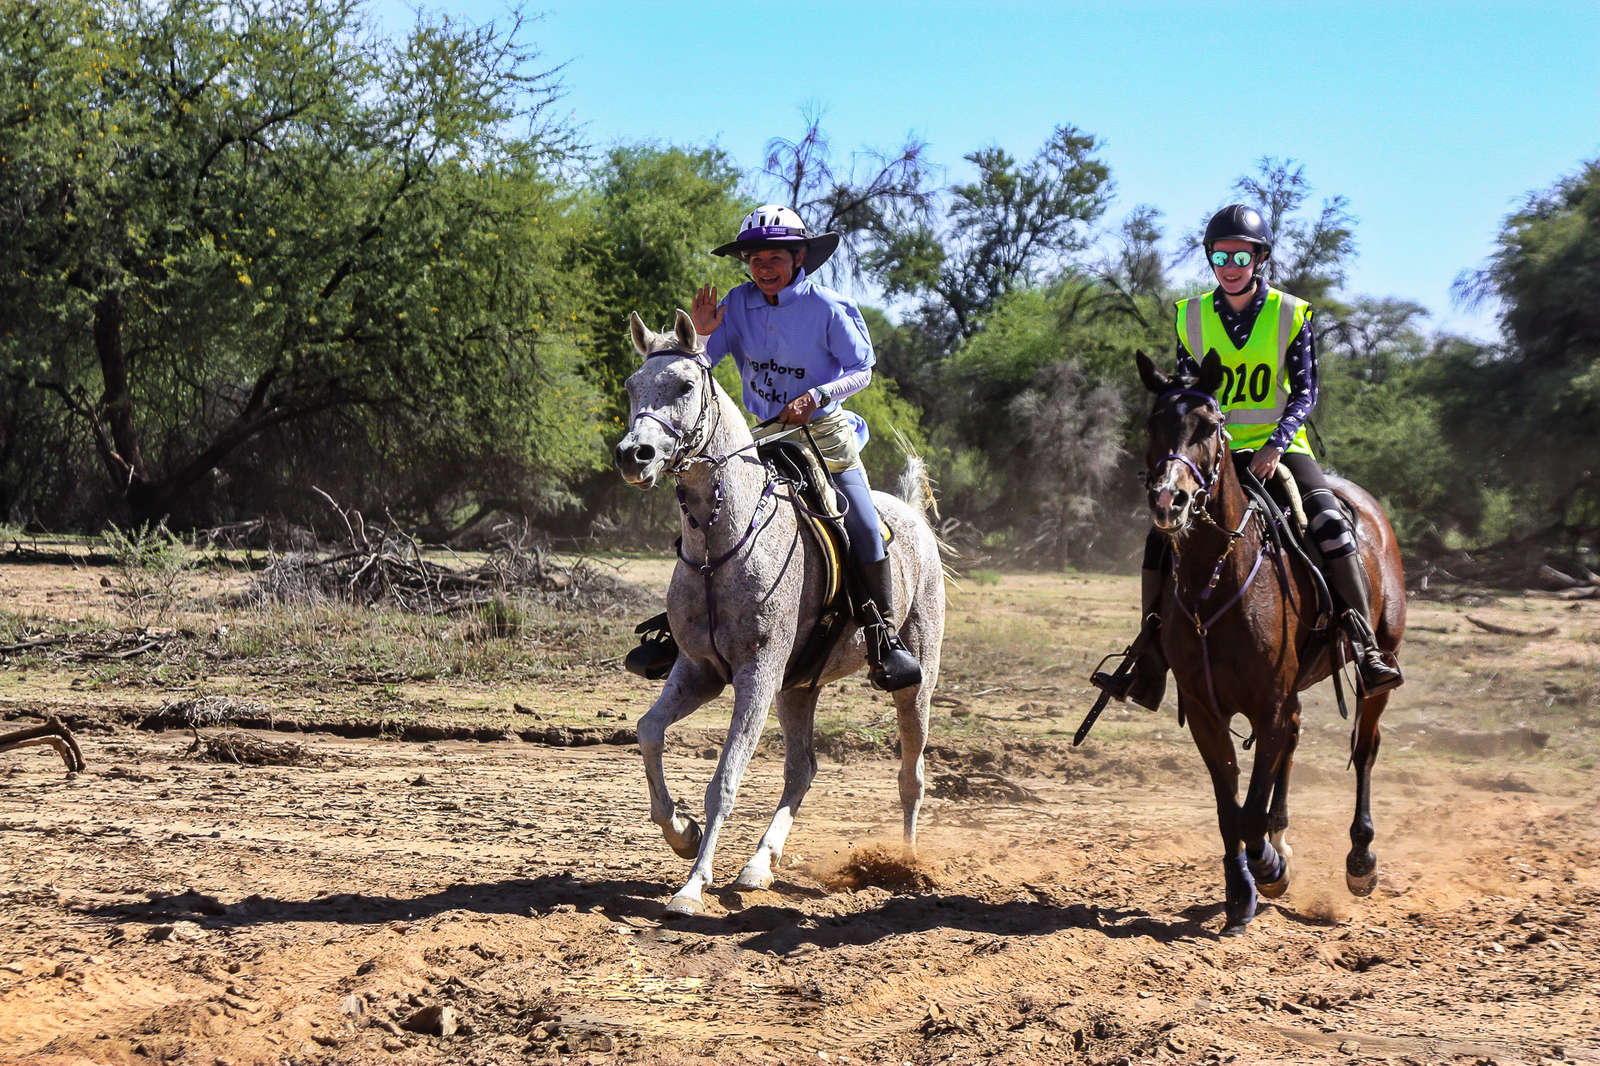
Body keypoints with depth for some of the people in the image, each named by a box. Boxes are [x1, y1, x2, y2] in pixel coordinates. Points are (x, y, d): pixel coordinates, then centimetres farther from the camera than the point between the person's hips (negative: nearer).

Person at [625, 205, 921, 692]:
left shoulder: (827, 307, -10)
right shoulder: (740, 304, -1)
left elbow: (861, 371, -6)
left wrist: (816, 396, -21)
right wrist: (699, 334, -23)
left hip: (825, 432, -3)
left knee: (865, 527, -19)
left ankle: (884, 641, -10)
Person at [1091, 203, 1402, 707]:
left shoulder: (1291, 315, -2)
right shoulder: (1192, 317, 4)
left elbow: (1305, 391, -4)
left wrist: (1276, 444, -19)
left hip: (1280, 445, -2)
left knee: (1330, 522, -26)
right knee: (1163, 533, -12)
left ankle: (1366, 648, -22)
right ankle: (1147, 672, -3)